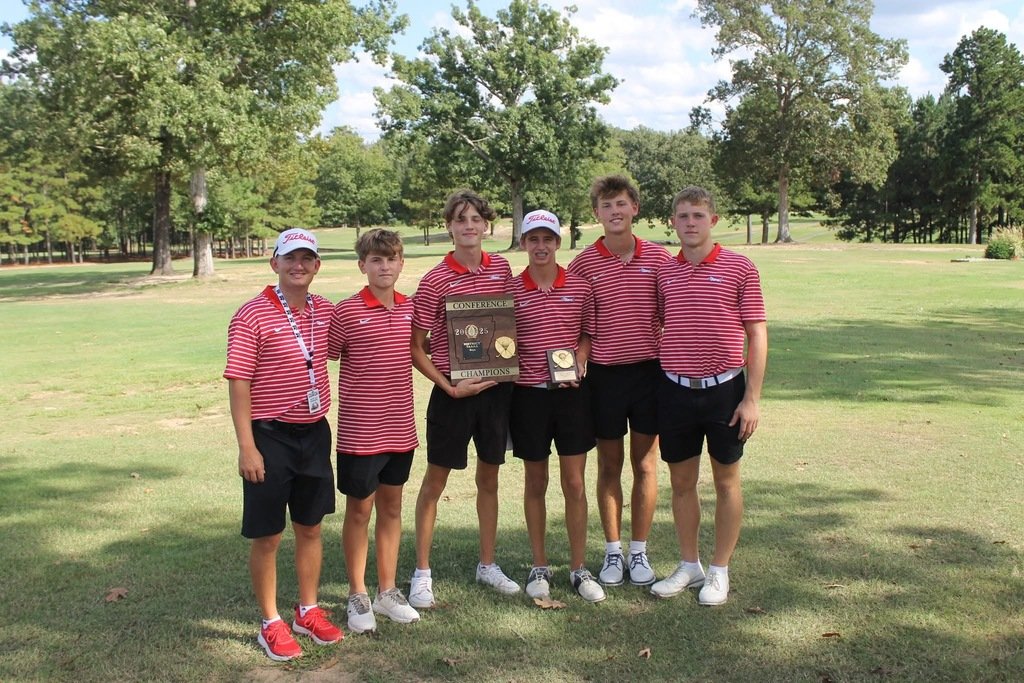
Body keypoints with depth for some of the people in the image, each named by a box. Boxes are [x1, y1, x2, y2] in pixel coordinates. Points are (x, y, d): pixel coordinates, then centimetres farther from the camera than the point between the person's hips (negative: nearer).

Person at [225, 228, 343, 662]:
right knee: (267, 535, 5)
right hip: (270, 436, -5)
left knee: (310, 528, 15)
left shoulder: (325, 311, 5)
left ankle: (308, 612, 31)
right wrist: (246, 446, -17)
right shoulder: (252, 316, -12)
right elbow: (238, 382, -13)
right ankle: (271, 624, 20)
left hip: (315, 433, 5)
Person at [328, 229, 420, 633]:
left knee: (391, 506, 14)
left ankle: (387, 591, 28)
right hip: (359, 431, -5)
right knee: (359, 509, 7)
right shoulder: (346, 313, -10)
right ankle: (357, 597, 21)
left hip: (401, 429, 5)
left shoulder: (410, 309, 4)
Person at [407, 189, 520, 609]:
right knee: (435, 480, 6)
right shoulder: (435, 281, -10)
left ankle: (488, 565, 30)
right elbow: (415, 348, -8)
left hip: (497, 386, 4)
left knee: (489, 477, 15)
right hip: (453, 391, -4)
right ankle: (422, 573, 19)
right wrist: (450, 386, -15)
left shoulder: (502, 269, 3)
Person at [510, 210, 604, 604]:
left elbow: (589, 335, 9)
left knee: (575, 483, 5)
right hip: (528, 393, 0)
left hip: (571, 393, 1)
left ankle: (579, 569, 18)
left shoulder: (580, 287, 1)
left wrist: (577, 365, -7)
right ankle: (539, 568, 23)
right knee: (536, 483, 10)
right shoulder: (511, 290, -1)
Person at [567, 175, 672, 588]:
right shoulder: (583, 263, -1)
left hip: (649, 370, 1)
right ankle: (613, 552, 22)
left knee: (645, 464, 8)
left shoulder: (659, 258, 1)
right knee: (609, 465, 9)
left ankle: (639, 553, 21)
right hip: (604, 372, -1)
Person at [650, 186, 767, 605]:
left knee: (726, 481, 9)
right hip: (675, 389, 3)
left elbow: (757, 335, -3)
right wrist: (654, 389, 7)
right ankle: (688, 566, 27)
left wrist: (752, 398, -8)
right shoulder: (663, 273, 6)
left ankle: (719, 571, 22)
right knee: (682, 482, 11)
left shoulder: (740, 269, -3)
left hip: (724, 388, -3)